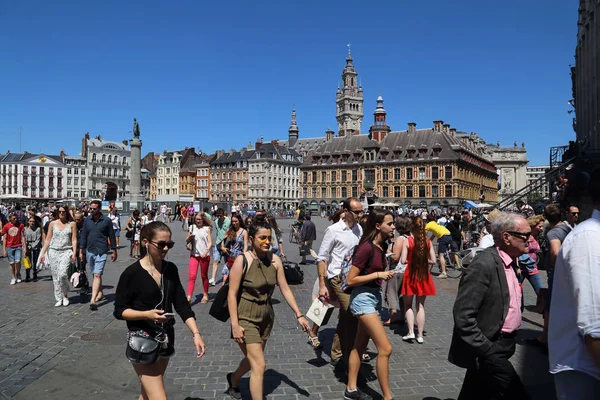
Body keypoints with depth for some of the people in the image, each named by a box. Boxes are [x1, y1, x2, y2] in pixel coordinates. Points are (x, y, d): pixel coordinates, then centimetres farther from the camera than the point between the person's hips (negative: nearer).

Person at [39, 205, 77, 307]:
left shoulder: (72, 224, 2)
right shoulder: (53, 223, 8)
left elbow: (74, 240, 0)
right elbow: (48, 239, 11)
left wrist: (74, 253, -8)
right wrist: (43, 253, 6)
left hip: (66, 251, -3)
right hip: (53, 251, 3)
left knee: (62, 274, -18)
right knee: (55, 276, 4)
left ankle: (65, 295, 3)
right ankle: (59, 299, 14)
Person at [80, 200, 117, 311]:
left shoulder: (106, 221, -4)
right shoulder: (87, 220, 6)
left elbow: (111, 236, 2)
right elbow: (83, 236, 11)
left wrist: (114, 251, 5)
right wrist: (81, 251, 8)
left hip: (101, 252, -5)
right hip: (90, 251, 5)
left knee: (97, 275, -12)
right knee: (95, 275, 15)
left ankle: (93, 300, -18)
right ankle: (100, 294, 32)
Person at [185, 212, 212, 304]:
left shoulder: (206, 228, 0)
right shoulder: (192, 227, 6)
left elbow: (210, 242, -4)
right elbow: (187, 241, 9)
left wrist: (206, 251, -20)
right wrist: (189, 237, -13)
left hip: (204, 255, -1)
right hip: (194, 254, 2)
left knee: (204, 276, 11)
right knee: (192, 276, -7)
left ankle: (205, 295, 25)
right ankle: (189, 297, -9)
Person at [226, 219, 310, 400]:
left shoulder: (274, 260, -4)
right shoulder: (242, 260, -17)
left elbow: (285, 289, 0)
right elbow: (232, 294, -16)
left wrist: (299, 315, -3)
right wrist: (235, 325, -19)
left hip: (266, 317, 6)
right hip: (246, 318, -6)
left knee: (253, 359, 23)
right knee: (259, 366, -8)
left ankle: (233, 380, 53)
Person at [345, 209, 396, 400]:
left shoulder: (381, 246, 6)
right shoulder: (366, 248, -21)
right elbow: (351, 280, -20)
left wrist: (385, 275, 7)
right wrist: (378, 275, -19)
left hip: (375, 296, 9)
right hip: (363, 298, -9)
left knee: (360, 345, 16)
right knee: (385, 348, -7)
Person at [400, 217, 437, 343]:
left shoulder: (407, 241, -12)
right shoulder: (428, 241, -2)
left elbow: (403, 260, -15)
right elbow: (433, 260, -1)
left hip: (410, 274, -3)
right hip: (423, 275, 3)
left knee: (408, 305, 13)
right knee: (421, 306, 13)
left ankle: (411, 332, 3)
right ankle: (420, 335, 16)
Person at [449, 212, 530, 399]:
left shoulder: (509, 261, 6)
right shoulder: (484, 265, -22)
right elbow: (463, 316, -24)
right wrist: (485, 350, -21)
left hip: (500, 347, 9)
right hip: (489, 350, -9)